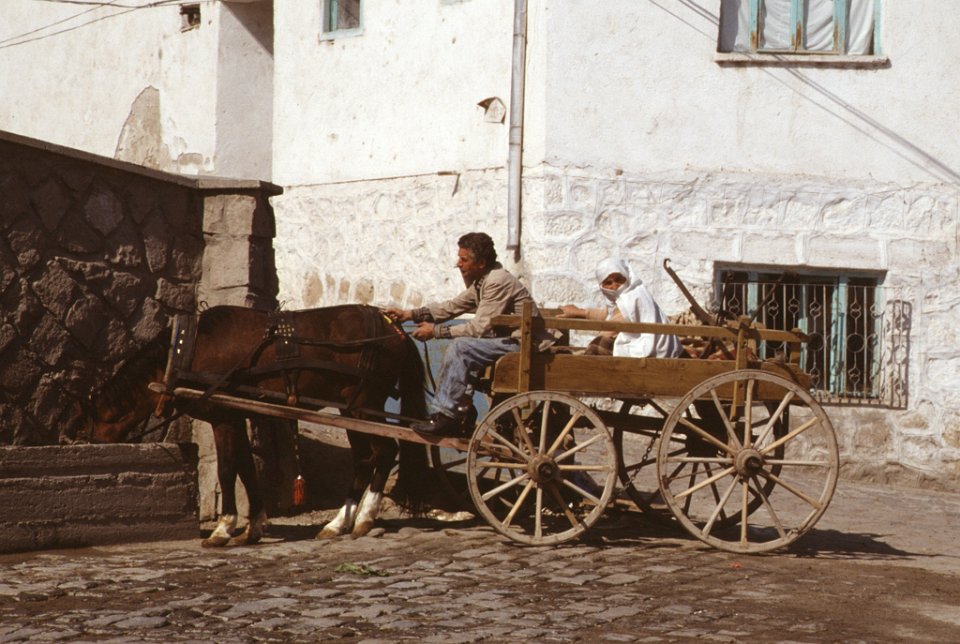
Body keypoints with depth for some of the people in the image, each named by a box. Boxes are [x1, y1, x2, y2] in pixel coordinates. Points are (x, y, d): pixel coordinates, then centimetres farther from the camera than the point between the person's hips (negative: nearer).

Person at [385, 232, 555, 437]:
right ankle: (458, 412, 8)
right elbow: (453, 306, 17)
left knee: (461, 347, -20)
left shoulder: (498, 282, -20)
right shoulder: (481, 282, 11)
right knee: (458, 349, 9)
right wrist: (410, 314, 9)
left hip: (525, 344, -10)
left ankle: (446, 416, -15)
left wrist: (435, 331, -15)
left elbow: (478, 329, -21)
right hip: (511, 341, 10)